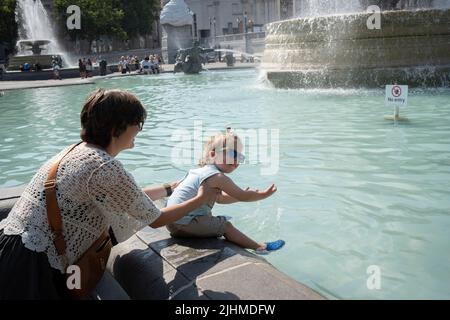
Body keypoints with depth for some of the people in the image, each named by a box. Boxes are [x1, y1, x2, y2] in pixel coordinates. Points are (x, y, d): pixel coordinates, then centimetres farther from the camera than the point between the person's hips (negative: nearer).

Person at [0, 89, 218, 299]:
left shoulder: (81, 151, 8)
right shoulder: (105, 168, -20)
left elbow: (129, 197, 22)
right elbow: (156, 220, -8)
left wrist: (172, 188, 30)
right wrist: (202, 198, 6)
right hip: (28, 268, -9)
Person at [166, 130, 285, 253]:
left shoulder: (203, 170, 14)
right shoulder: (218, 177, -17)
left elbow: (220, 198, 24)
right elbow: (242, 196, -10)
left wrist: (241, 194, 20)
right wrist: (264, 194, 3)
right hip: (184, 223, -10)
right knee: (226, 226, -1)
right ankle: (260, 247, 9)